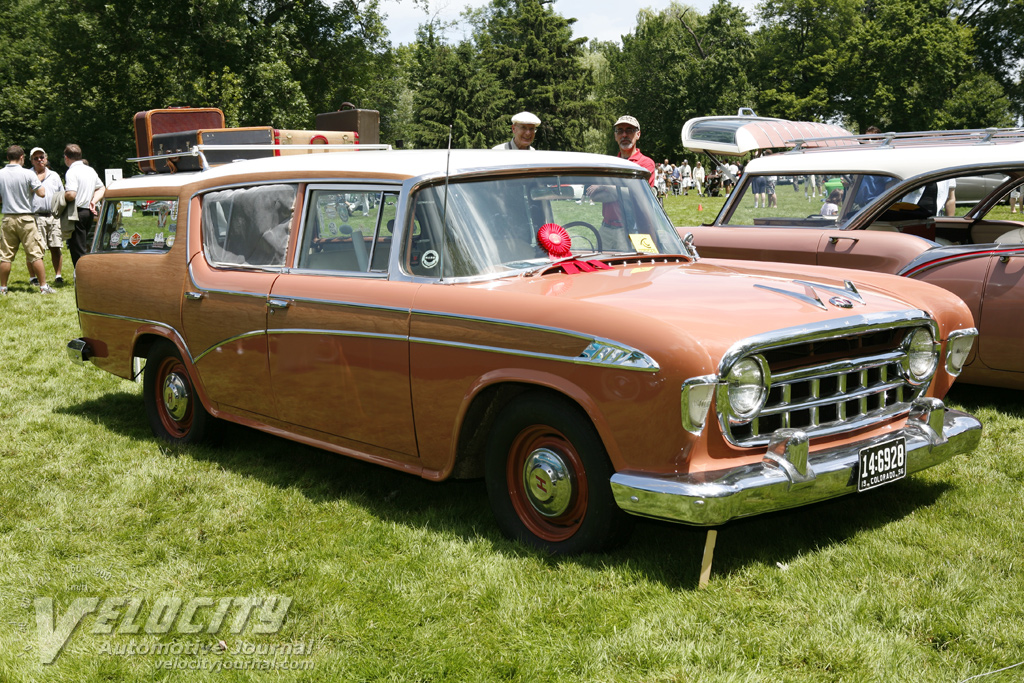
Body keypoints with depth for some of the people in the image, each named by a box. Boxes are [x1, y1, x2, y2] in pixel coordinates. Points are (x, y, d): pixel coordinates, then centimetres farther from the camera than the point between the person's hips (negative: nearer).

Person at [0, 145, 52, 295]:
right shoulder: (28, 174, -9)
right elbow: (42, 193, -7)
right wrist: (37, 182, 11)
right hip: (26, 218, -3)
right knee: (35, 254, 1)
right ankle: (43, 286, 1)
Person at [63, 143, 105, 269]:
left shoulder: (72, 172, -12)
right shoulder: (90, 170, 14)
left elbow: (71, 195, -23)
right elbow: (102, 189, 23)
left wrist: (62, 196, -4)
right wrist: (93, 201, 11)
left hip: (77, 213, -8)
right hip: (89, 212, 8)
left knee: (77, 250, -4)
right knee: (84, 247, 16)